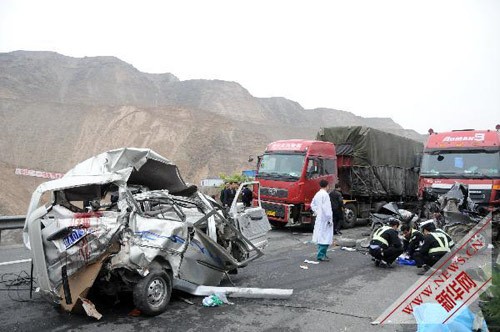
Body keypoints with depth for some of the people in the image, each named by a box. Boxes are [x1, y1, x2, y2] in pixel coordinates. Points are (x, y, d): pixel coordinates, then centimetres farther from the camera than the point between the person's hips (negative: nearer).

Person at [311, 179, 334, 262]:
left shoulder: (317, 194, 11)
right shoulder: (325, 194, -16)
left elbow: (312, 205, 20)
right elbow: (326, 208, -20)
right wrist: (329, 219, -17)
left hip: (319, 219, 9)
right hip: (325, 219, -9)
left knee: (321, 236, 14)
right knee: (325, 237, -6)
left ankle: (321, 254, 21)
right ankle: (321, 255, -6)